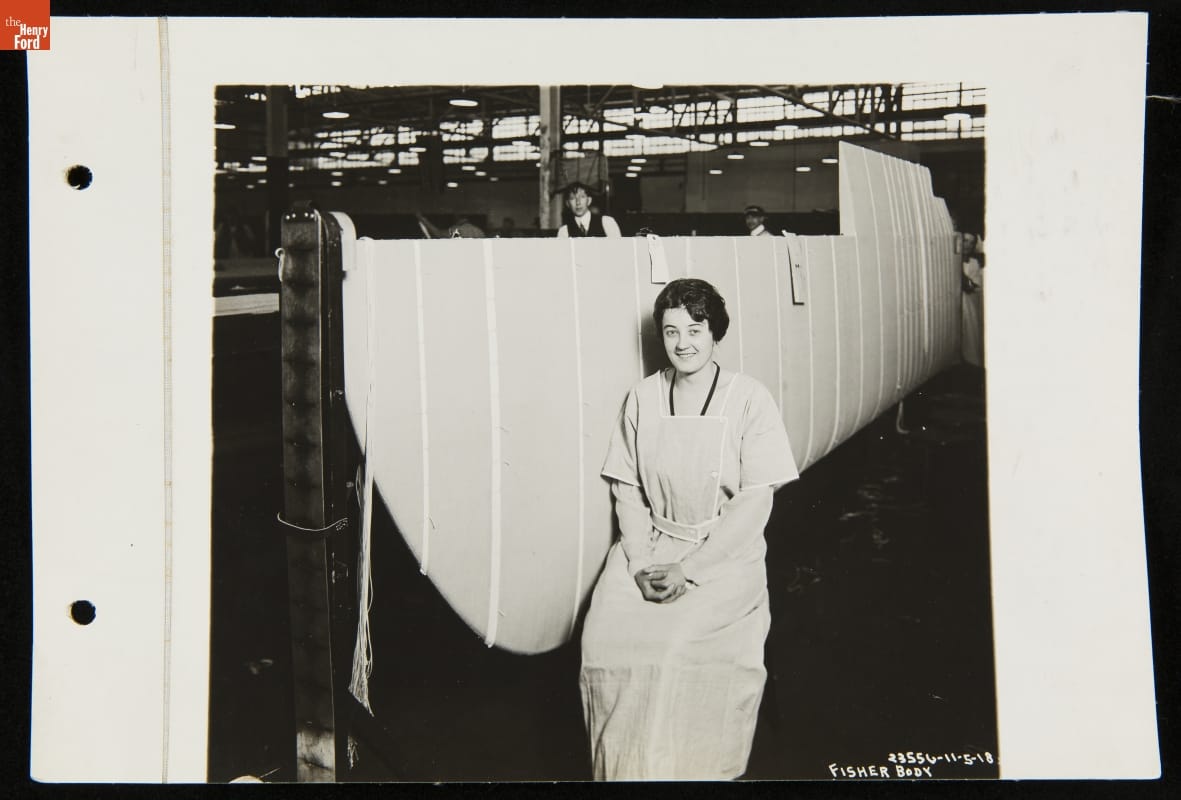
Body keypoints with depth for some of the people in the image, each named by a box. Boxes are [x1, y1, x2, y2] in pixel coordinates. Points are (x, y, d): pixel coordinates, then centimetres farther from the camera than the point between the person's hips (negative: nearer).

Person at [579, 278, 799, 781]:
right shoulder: (643, 398, 7)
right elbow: (626, 489, 8)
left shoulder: (748, 399, -4)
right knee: (605, 635, -24)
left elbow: (755, 503, -8)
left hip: (725, 553, -3)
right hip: (650, 546, 3)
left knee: (680, 642, -31)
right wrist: (642, 562, -9)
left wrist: (690, 570, -16)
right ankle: (621, 768, -7)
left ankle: (685, 768, -9)